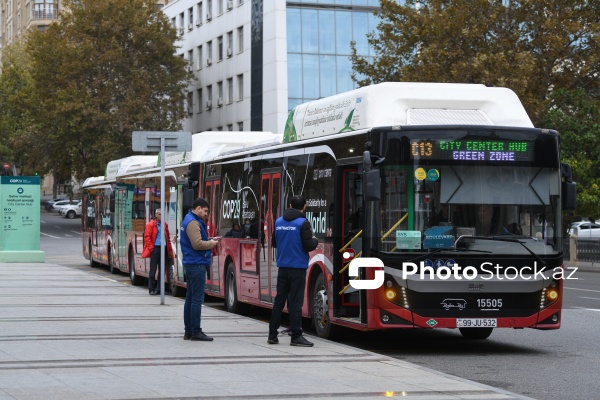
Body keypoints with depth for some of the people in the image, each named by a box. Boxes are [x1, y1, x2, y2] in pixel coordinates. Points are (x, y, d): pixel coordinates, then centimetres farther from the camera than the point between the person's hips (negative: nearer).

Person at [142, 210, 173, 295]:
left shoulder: (165, 225, 15)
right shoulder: (151, 225, -2)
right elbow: (147, 237, -6)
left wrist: (170, 251, 12)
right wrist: (151, 248, -11)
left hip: (164, 249, 5)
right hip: (155, 249, -5)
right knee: (153, 270, -3)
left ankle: (159, 289, 14)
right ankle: (151, 289, 1)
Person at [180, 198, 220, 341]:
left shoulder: (188, 221, 18)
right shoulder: (193, 223, -15)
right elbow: (197, 244, -23)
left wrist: (209, 240, 9)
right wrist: (211, 243, -8)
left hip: (191, 265, 11)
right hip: (197, 265, -11)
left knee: (190, 298, 11)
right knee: (197, 299, -8)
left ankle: (189, 331, 15)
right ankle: (195, 332, -7)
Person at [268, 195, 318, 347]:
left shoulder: (279, 222, 8)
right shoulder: (303, 223, -12)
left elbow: (274, 243, 17)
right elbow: (308, 246, -14)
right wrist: (315, 240, 6)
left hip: (283, 266, 6)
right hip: (298, 267, -6)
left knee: (279, 300, 11)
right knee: (295, 302, -4)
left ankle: (272, 335, 13)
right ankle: (296, 336, -3)